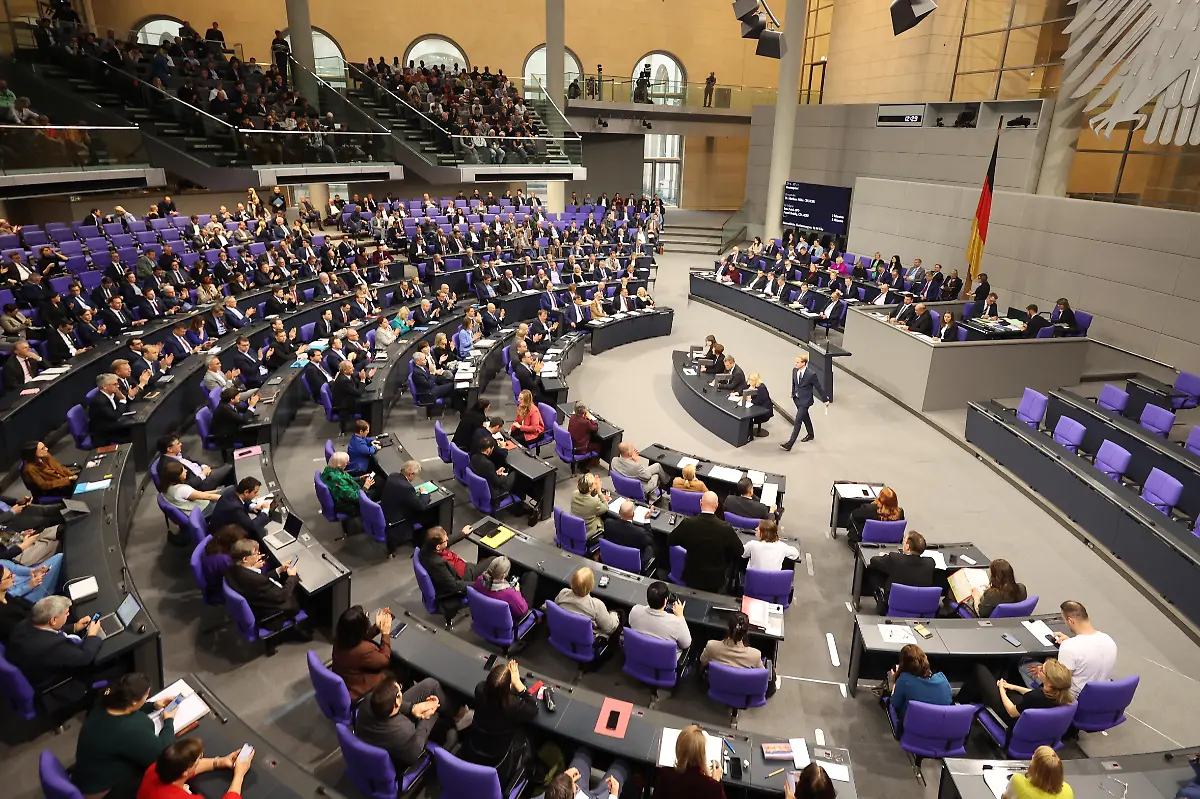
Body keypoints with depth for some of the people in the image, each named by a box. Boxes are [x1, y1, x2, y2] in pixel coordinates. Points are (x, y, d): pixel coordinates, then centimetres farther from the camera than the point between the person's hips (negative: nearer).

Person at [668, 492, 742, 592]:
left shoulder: (688, 523, -19)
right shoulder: (725, 528, -22)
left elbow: (670, 541, -2)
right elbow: (739, 552, -7)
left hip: (691, 578, 1)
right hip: (716, 582, -1)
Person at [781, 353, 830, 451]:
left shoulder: (811, 374, -25)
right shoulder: (794, 370, -7)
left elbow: (819, 387, -13)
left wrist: (825, 400, -4)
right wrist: (793, 394, 21)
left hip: (805, 401, -7)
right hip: (797, 398, 7)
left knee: (798, 421, -7)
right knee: (805, 417, 25)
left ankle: (790, 444, -5)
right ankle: (810, 434, 47)